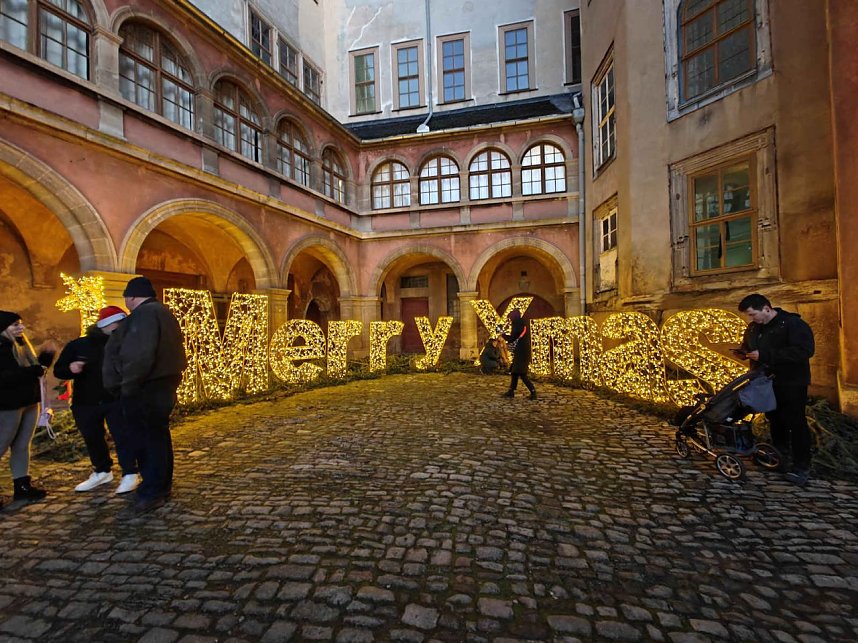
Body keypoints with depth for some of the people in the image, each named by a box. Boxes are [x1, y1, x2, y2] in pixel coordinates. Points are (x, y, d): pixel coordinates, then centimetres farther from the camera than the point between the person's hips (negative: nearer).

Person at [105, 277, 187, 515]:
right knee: (157, 436, 16)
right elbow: (170, 350, 19)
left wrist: (127, 385, -17)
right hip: (163, 384, 10)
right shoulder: (162, 312, 16)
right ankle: (161, 485, 26)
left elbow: (140, 355, -27)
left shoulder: (144, 314, -16)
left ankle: (152, 492, 6)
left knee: (145, 439, -2)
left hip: (145, 388, -10)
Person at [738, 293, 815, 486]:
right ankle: (779, 450, 32)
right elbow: (746, 346, 24)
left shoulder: (793, 324, -16)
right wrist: (745, 352, -1)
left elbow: (804, 351, -28)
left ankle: (802, 465, 6)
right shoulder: (753, 328, 7)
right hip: (766, 382, 7)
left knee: (795, 422, -2)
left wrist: (765, 355, -30)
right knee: (774, 418, 15)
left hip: (791, 383, -7)